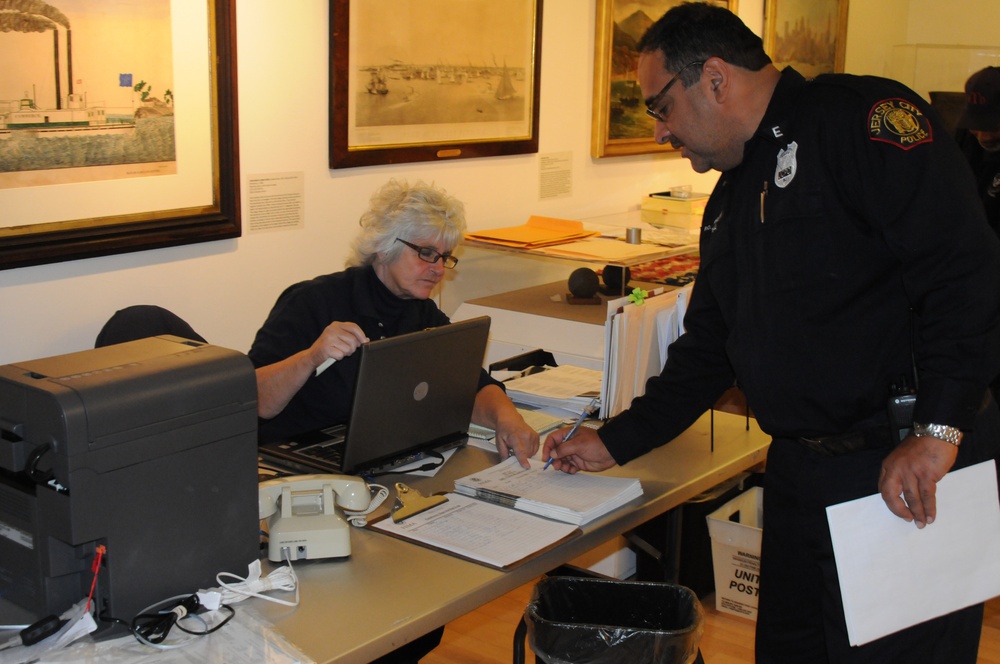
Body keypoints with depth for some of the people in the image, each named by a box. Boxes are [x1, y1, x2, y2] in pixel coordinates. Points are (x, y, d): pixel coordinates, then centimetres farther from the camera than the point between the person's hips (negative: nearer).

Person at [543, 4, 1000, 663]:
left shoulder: (861, 116, -12)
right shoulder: (730, 201, 17)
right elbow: (707, 351, 21)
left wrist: (937, 433, -26)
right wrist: (614, 442, 15)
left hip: (910, 476, -9)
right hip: (799, 474, 9)